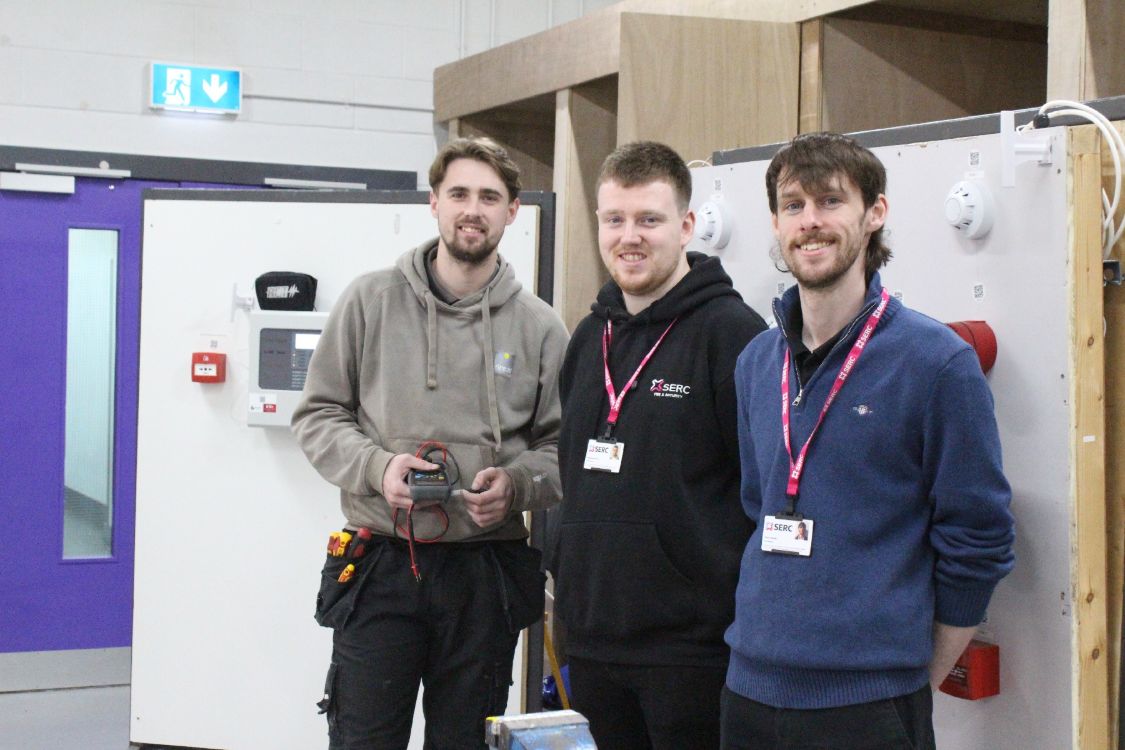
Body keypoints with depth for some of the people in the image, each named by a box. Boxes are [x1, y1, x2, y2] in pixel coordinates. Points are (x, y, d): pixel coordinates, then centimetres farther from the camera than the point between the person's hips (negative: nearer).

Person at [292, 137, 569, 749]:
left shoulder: (539, 325, 4)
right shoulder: (371, 300, 2)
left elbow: (560, 446, 8)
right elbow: (317, 415, 5)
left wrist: (516, 483, -12)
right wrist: (376, 466, -13)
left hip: (486, 574, 1)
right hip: (378, 564, -1)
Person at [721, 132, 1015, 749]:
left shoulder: (938, 362, -9)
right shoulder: (756, 362, 7)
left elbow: (977, 544, -6)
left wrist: (917, 684, -2)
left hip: (871, 700, -5)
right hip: (750, 687, 5)